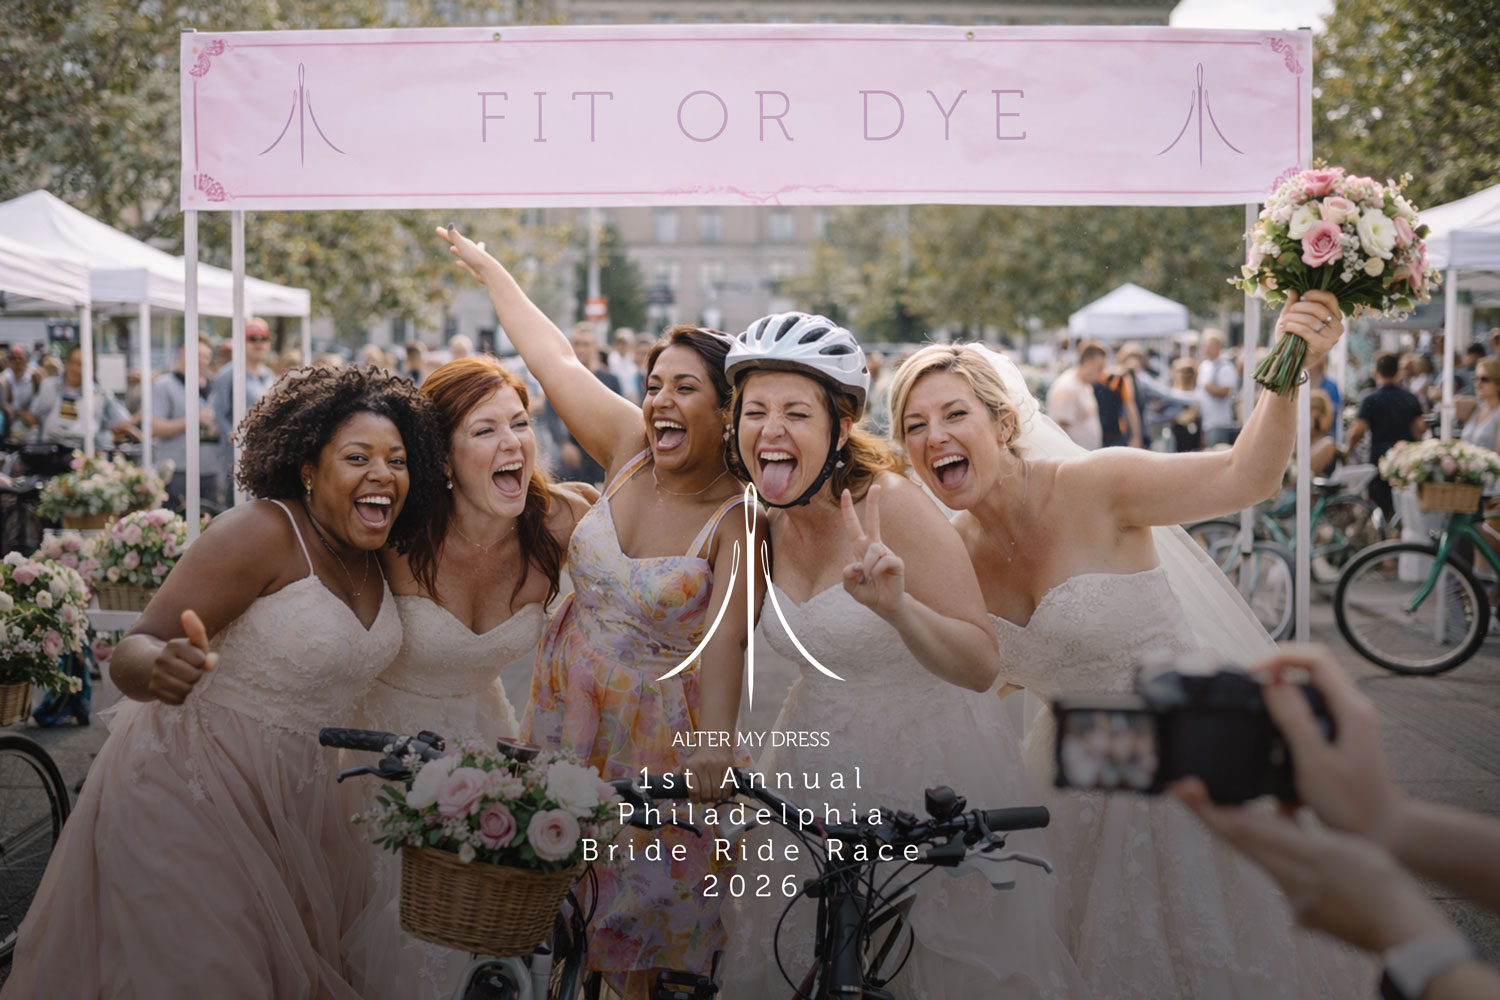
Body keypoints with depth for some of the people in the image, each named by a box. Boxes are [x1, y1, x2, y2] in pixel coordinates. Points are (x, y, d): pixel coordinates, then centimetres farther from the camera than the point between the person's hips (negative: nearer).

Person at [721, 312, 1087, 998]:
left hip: (932, 767, -6)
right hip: (824, 766, 6)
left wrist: (897, 608, -42)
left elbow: (981, 668, -27)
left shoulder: (890, 507, -25)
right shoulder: (765, 521, -5)